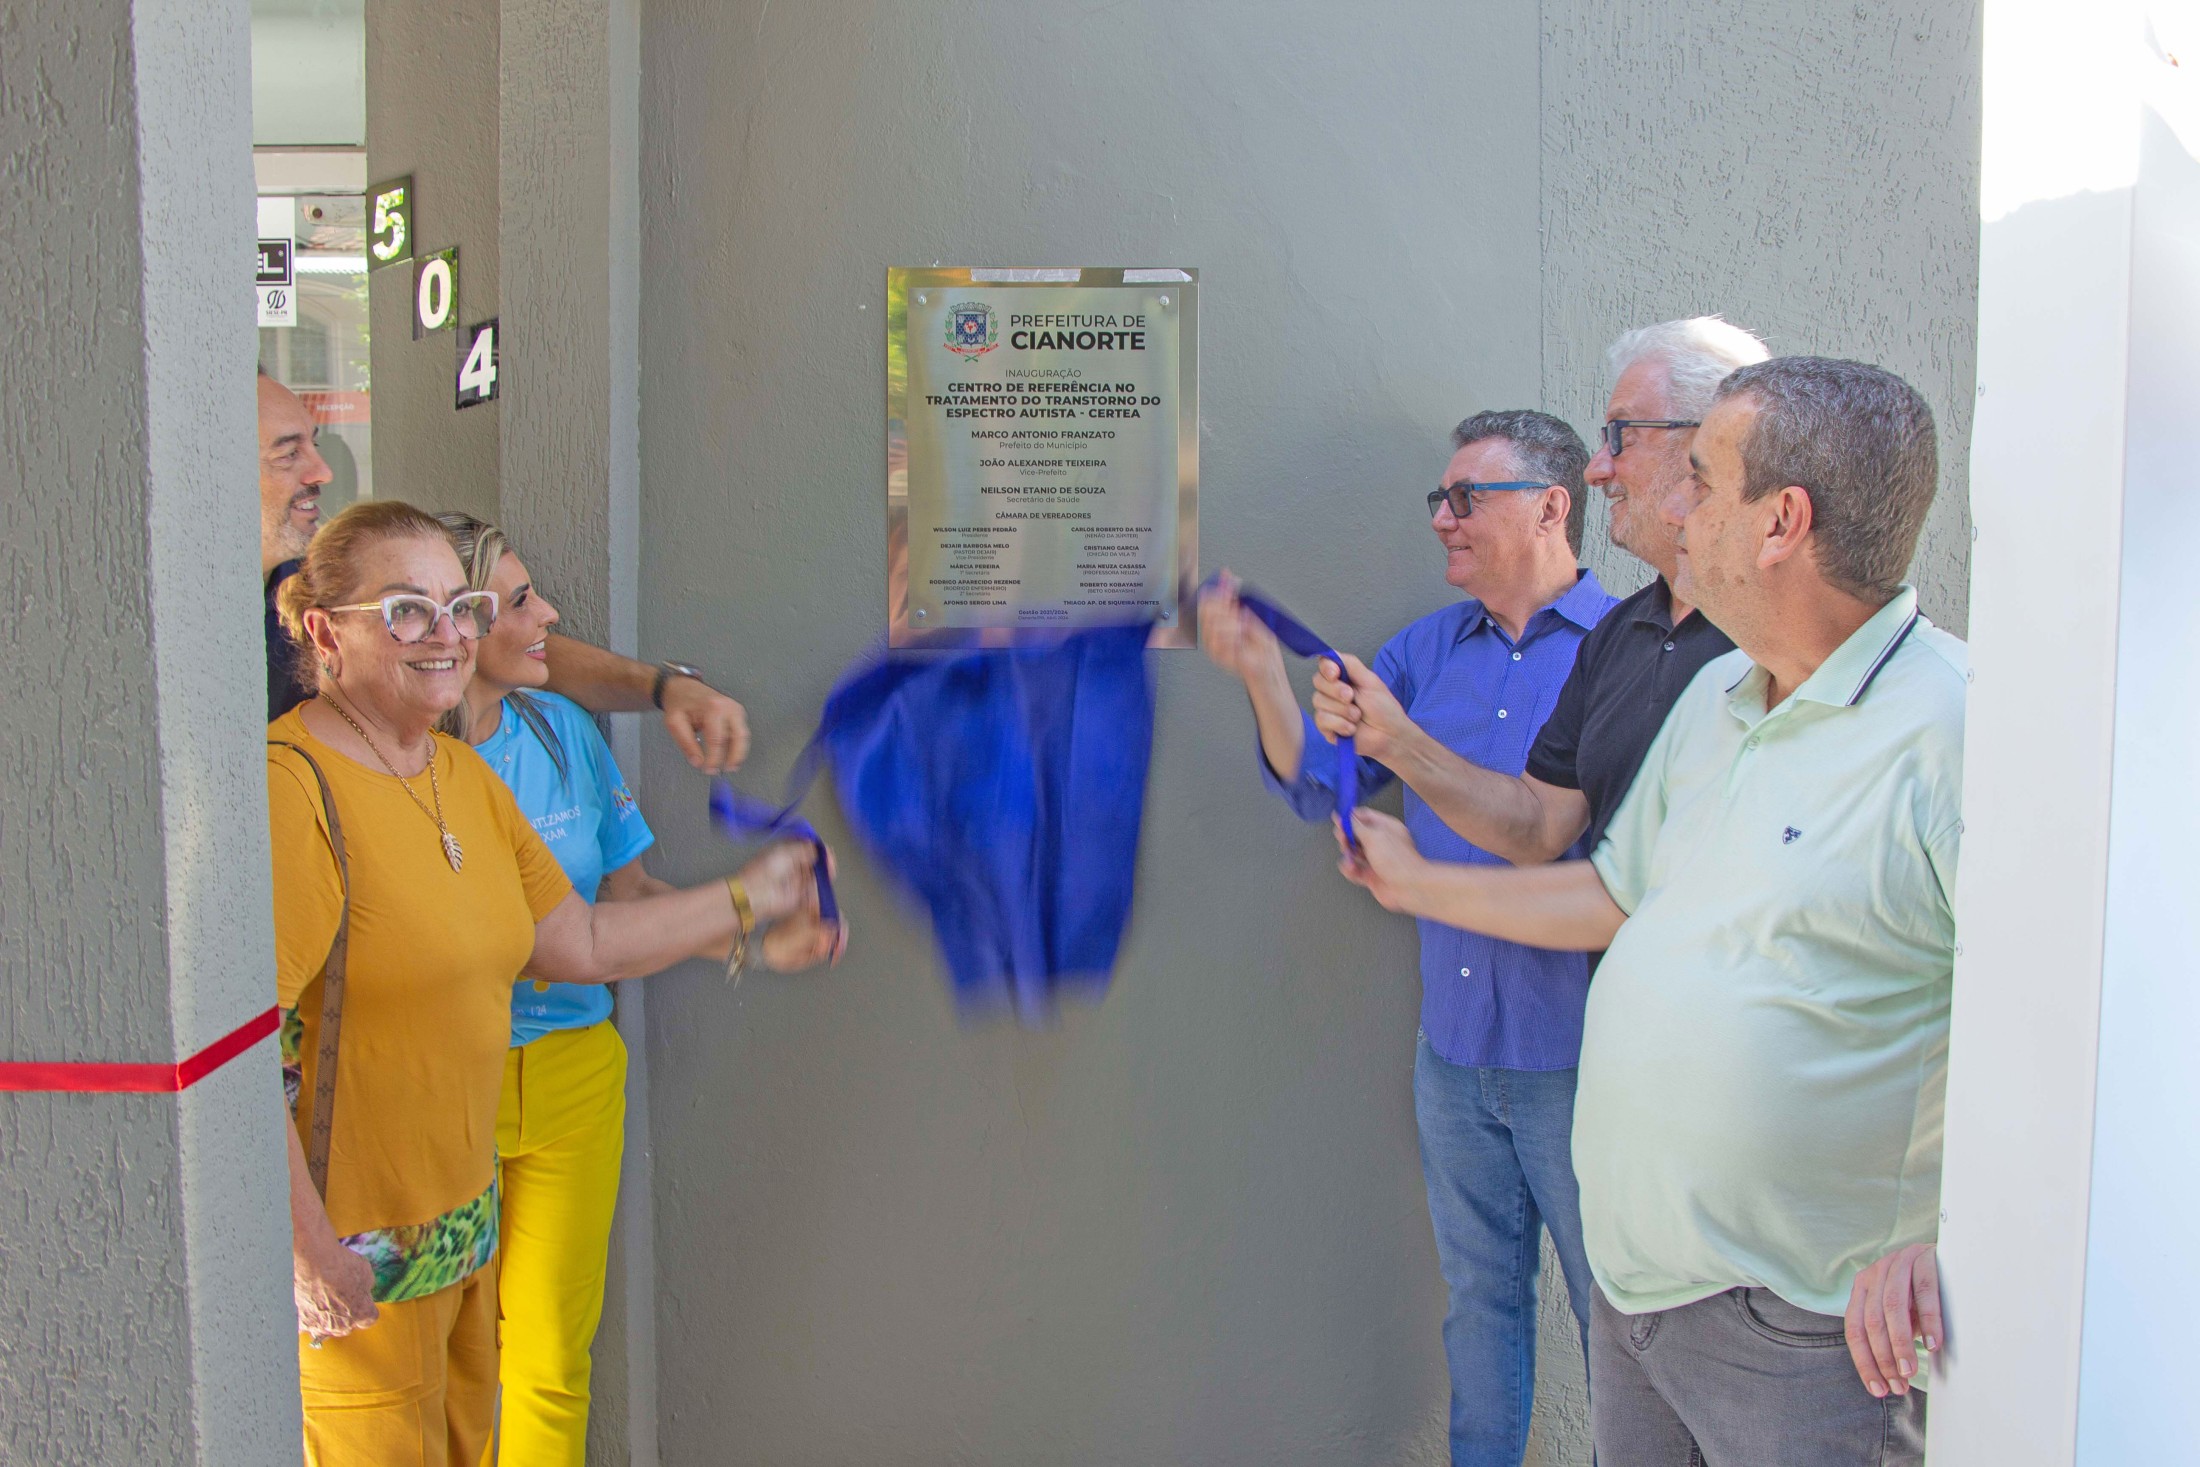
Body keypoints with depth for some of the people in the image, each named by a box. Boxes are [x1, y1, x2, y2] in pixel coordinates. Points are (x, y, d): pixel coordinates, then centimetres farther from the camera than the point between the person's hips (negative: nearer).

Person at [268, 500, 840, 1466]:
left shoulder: (465, 775, 7)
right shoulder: (289, 786, -21)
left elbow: (579, 944, 14)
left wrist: (751, 898, 15)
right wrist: (308, 1256, -21)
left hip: (463, 1226, 8)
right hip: (350, 1253, -8)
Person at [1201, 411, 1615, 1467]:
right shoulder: (1428, 650, 8)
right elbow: (1318, 782, 5)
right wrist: (1261, 672, -9)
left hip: (1575, 1059, -5)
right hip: (1452, 1049, 5)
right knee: (1479, 1292, 20)